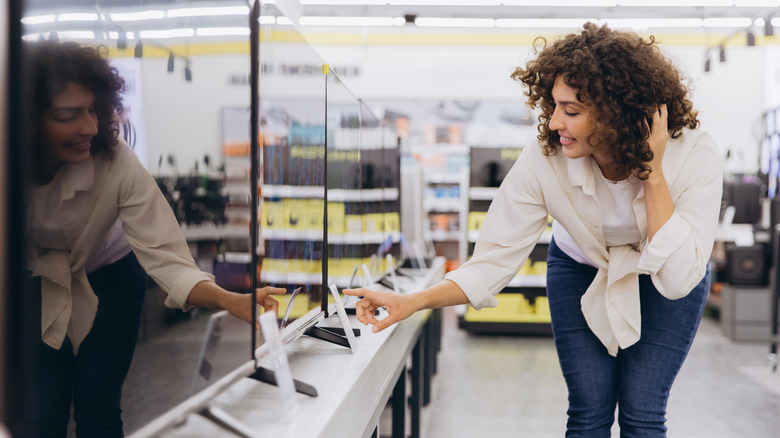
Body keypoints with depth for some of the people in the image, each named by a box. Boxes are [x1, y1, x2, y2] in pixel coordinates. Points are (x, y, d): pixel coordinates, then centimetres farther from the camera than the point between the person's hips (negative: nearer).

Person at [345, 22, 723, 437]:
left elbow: (676, 279, -35)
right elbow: (495, 258, -24)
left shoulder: (695, 155, -32)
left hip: (661, 279, 0)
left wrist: (654, 174, -42)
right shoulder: (543, 162, -30)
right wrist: (413, 302, -37)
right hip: (582, 271, 1)